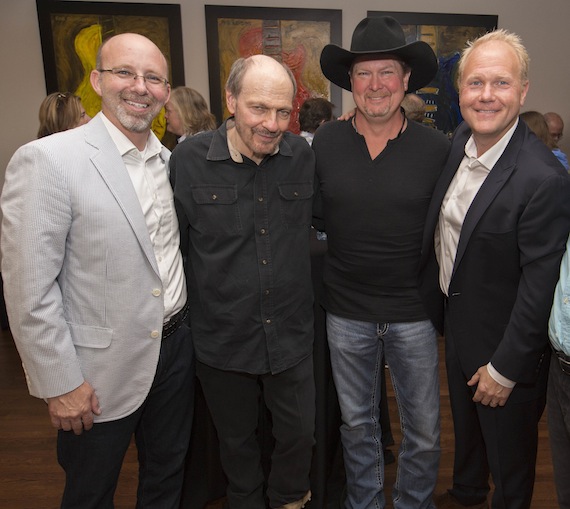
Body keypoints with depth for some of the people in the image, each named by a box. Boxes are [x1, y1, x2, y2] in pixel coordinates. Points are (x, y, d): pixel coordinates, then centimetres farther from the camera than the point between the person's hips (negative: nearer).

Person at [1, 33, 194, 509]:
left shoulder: (170, 161, 4)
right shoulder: (48, 159, -16)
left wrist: (184, 326, 10)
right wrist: (60, 383, -14)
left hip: (174, 349, 6)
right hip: (101, 370, -5)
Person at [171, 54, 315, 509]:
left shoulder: (303, 156, -5)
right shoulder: (189, 159, -12)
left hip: (292, 334, 2)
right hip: (223, 336, -1)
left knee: (300, 433, 18)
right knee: (237, 439, 21)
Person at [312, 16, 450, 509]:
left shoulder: (437, 148, -7)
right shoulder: (324, 143, -4)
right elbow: (311, 218, 4)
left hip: (414, 311, -1)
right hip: (346, 311, 1)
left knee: (423, 429, 15)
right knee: (357, 422, 20)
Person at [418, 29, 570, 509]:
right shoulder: (458, 143, -5)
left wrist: (505, 369, -18)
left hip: (503, 345, -7)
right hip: (454, 322, 7)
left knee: (508, 451, 18)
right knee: (465, 426, 30)